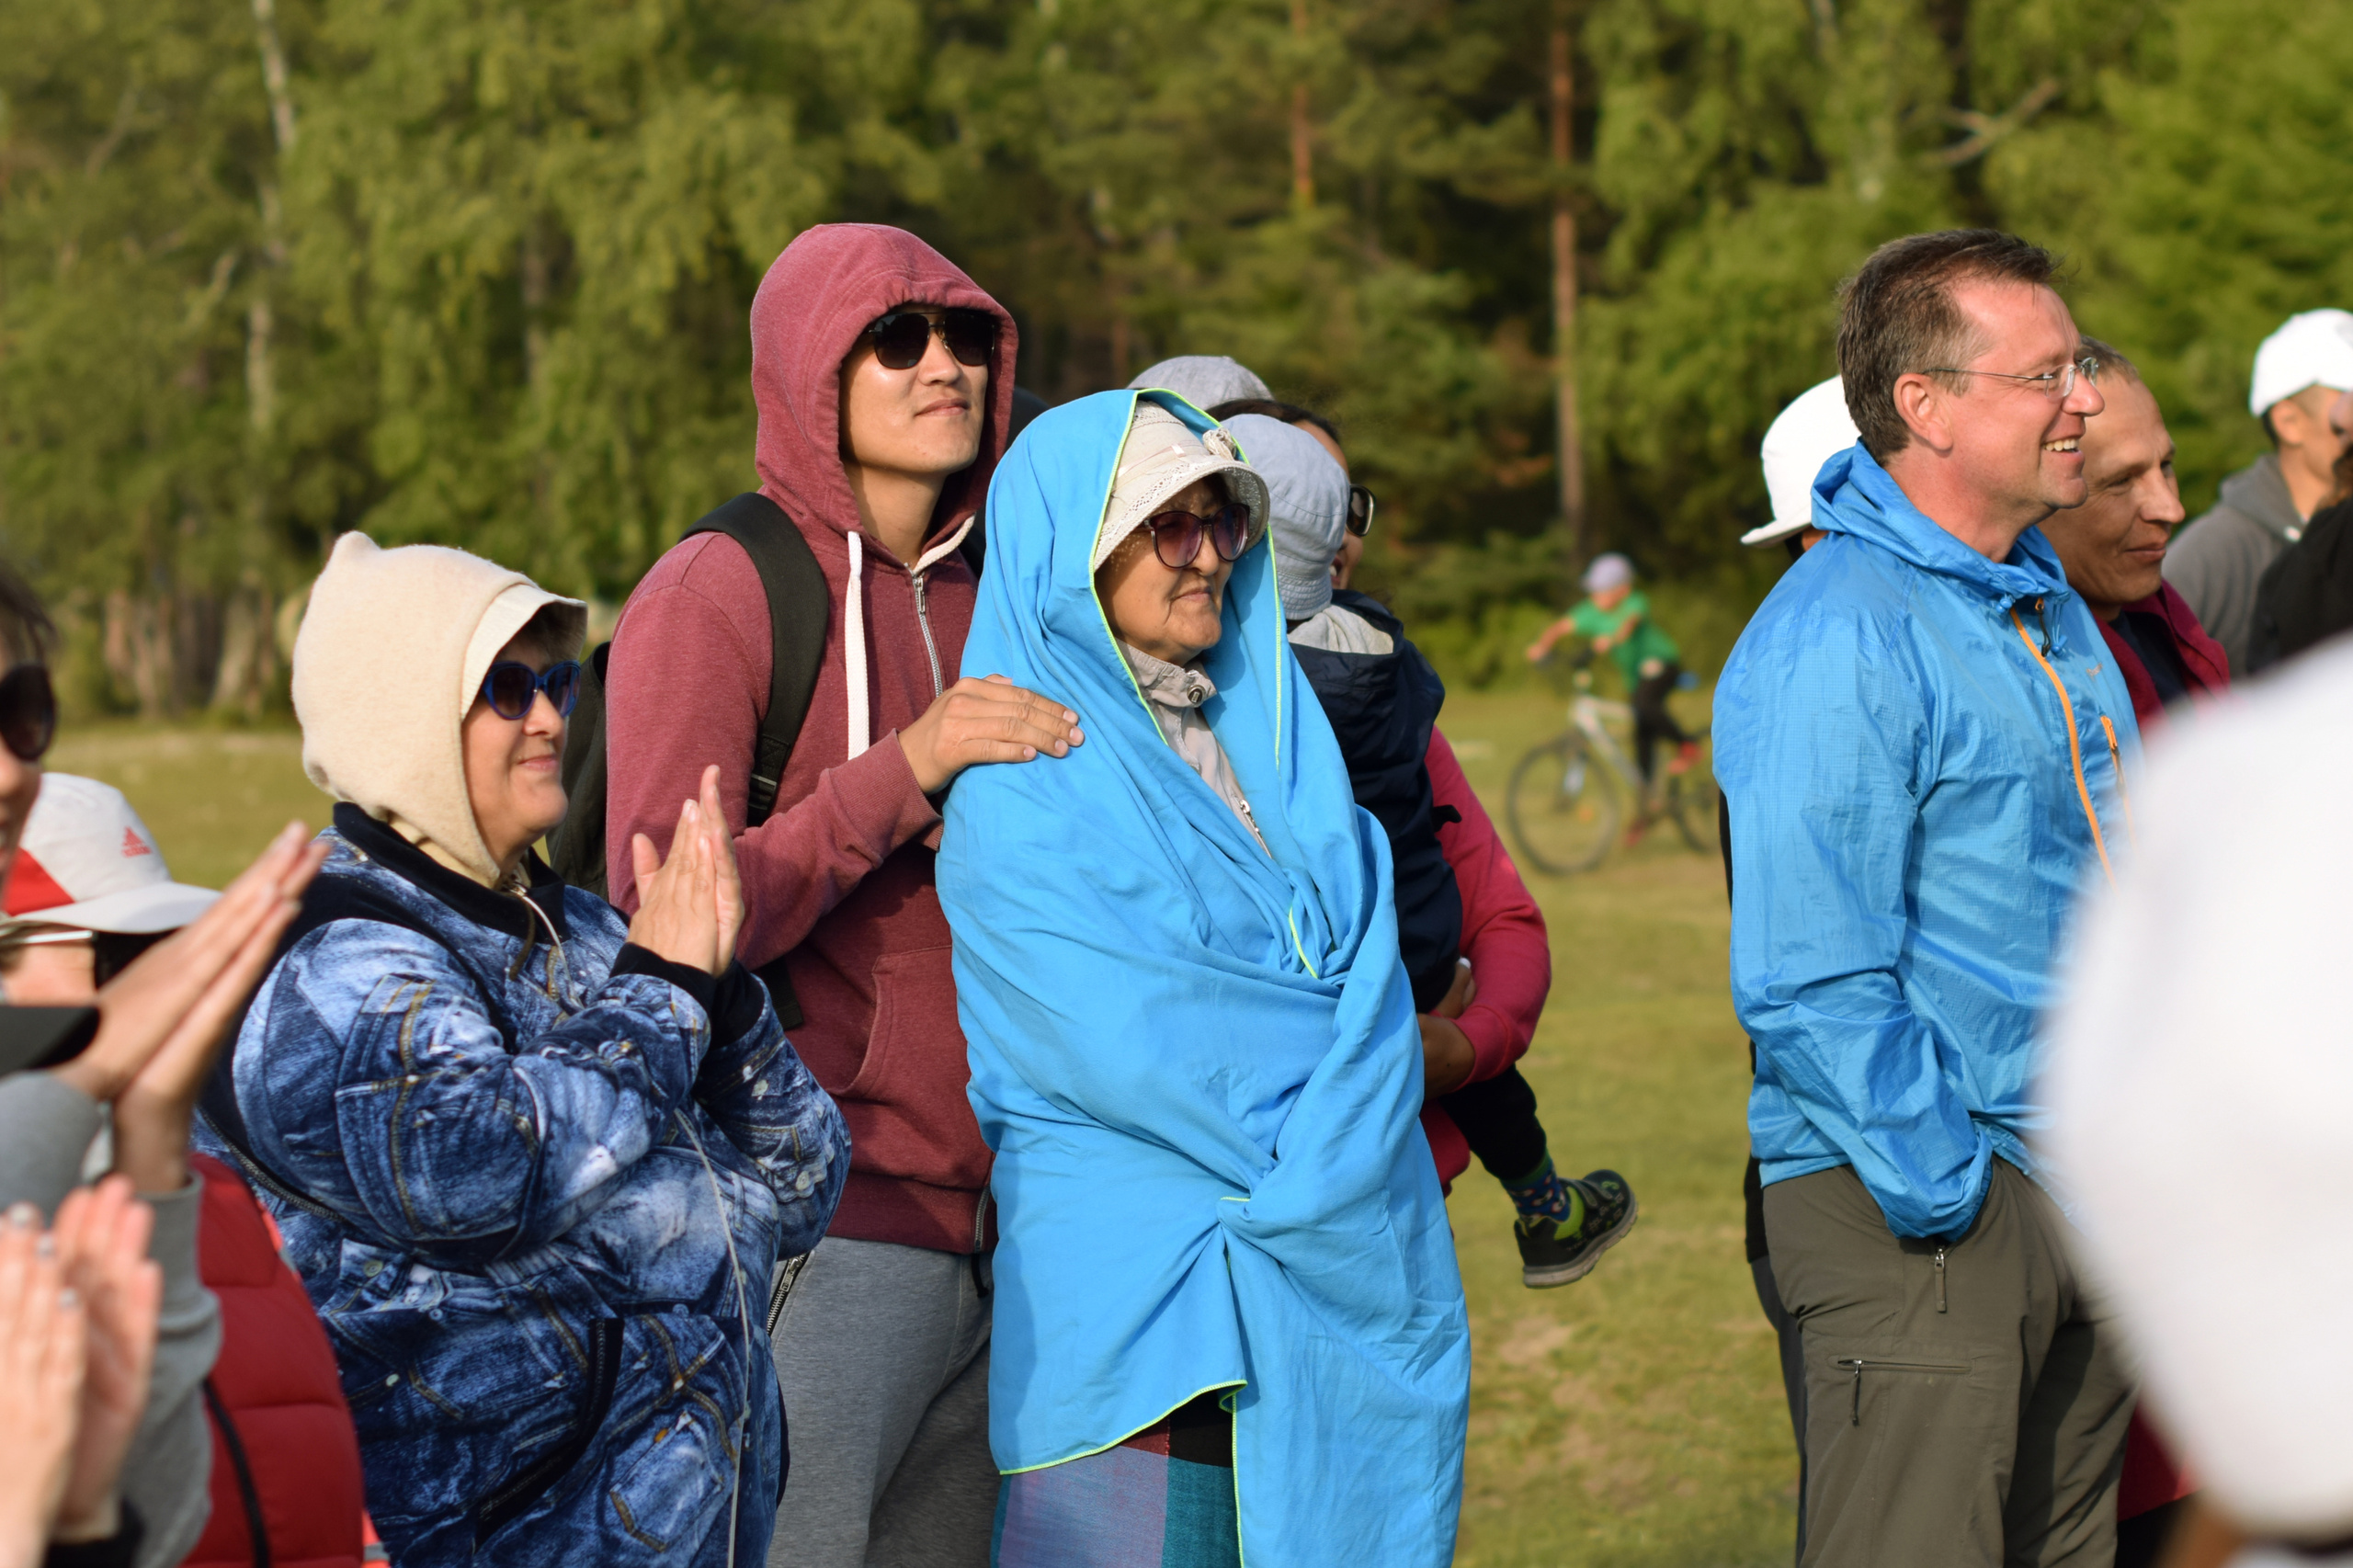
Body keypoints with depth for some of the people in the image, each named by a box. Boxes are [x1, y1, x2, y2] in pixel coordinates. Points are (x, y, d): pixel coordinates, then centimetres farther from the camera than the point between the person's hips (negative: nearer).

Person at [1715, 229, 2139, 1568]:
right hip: (1915, 1207, -9)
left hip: (2085, 1188, 9)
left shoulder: (2049, 605, 14)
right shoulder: (1836, 640, -17)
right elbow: (1809, 984, -21)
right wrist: (1942, 1202, -19)